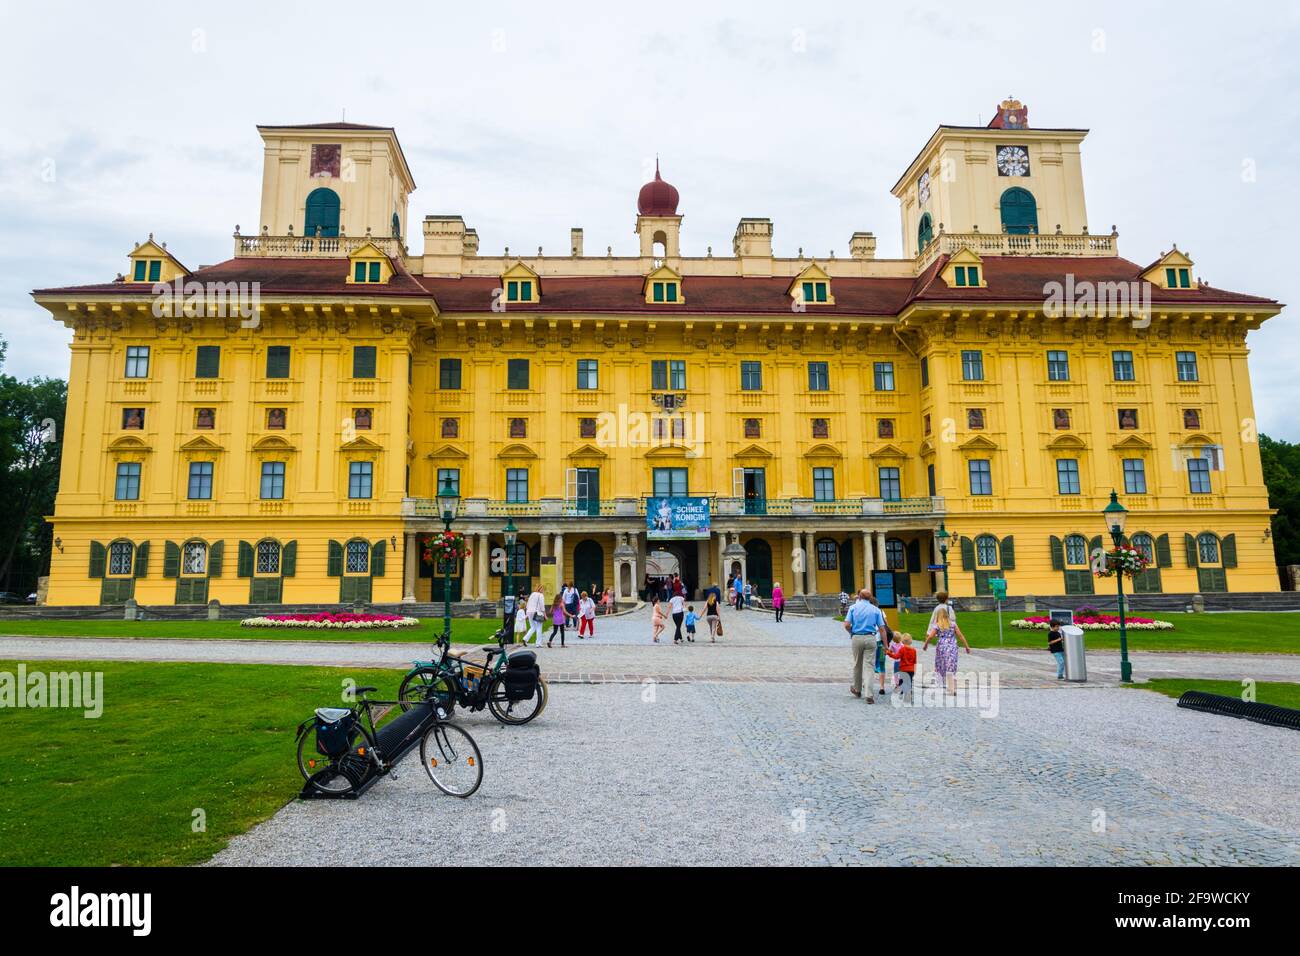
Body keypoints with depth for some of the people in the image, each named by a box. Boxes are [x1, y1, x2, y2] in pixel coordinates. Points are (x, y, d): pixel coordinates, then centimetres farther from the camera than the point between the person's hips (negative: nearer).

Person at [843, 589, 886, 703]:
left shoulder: (853, 607, 4)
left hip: (856, 638, 0)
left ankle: (857, 690, 34)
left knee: (857, 665, 17)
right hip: (870, 638, 0)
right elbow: (881, 628, 1)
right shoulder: (876, 609, 6)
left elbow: (846, 625, -6)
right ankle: (869, 695, -9)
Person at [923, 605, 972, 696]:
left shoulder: (937, 626, -3)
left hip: (941, 648, -2)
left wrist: (925, 644, 6)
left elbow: (930, 636, -11)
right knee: (951, 668, 4)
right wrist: (967, 646, 8)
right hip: (952, 647, 2)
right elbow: (960, 635, 2)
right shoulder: (952, 624, 4)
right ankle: (953, 690, -2)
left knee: (941, 667, 11)